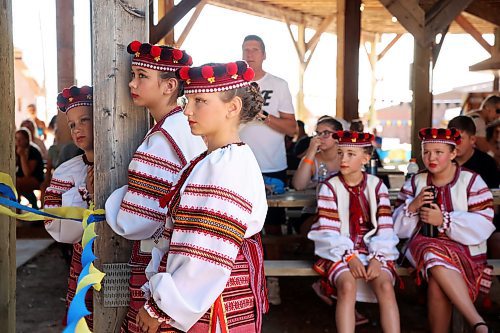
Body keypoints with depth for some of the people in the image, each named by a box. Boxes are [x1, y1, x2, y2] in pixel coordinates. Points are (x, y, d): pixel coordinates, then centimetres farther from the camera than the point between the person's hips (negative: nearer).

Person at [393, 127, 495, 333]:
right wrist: (412, 207, -12)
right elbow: (399, 228, 7)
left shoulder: (471, 181, 1)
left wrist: (444, 220, -19)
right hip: (423, 245, 3)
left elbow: (483, 226, -10)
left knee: (437, 282, -34)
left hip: (464, 250, -2)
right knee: (434, 254, -34)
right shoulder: (415, 182, 10)